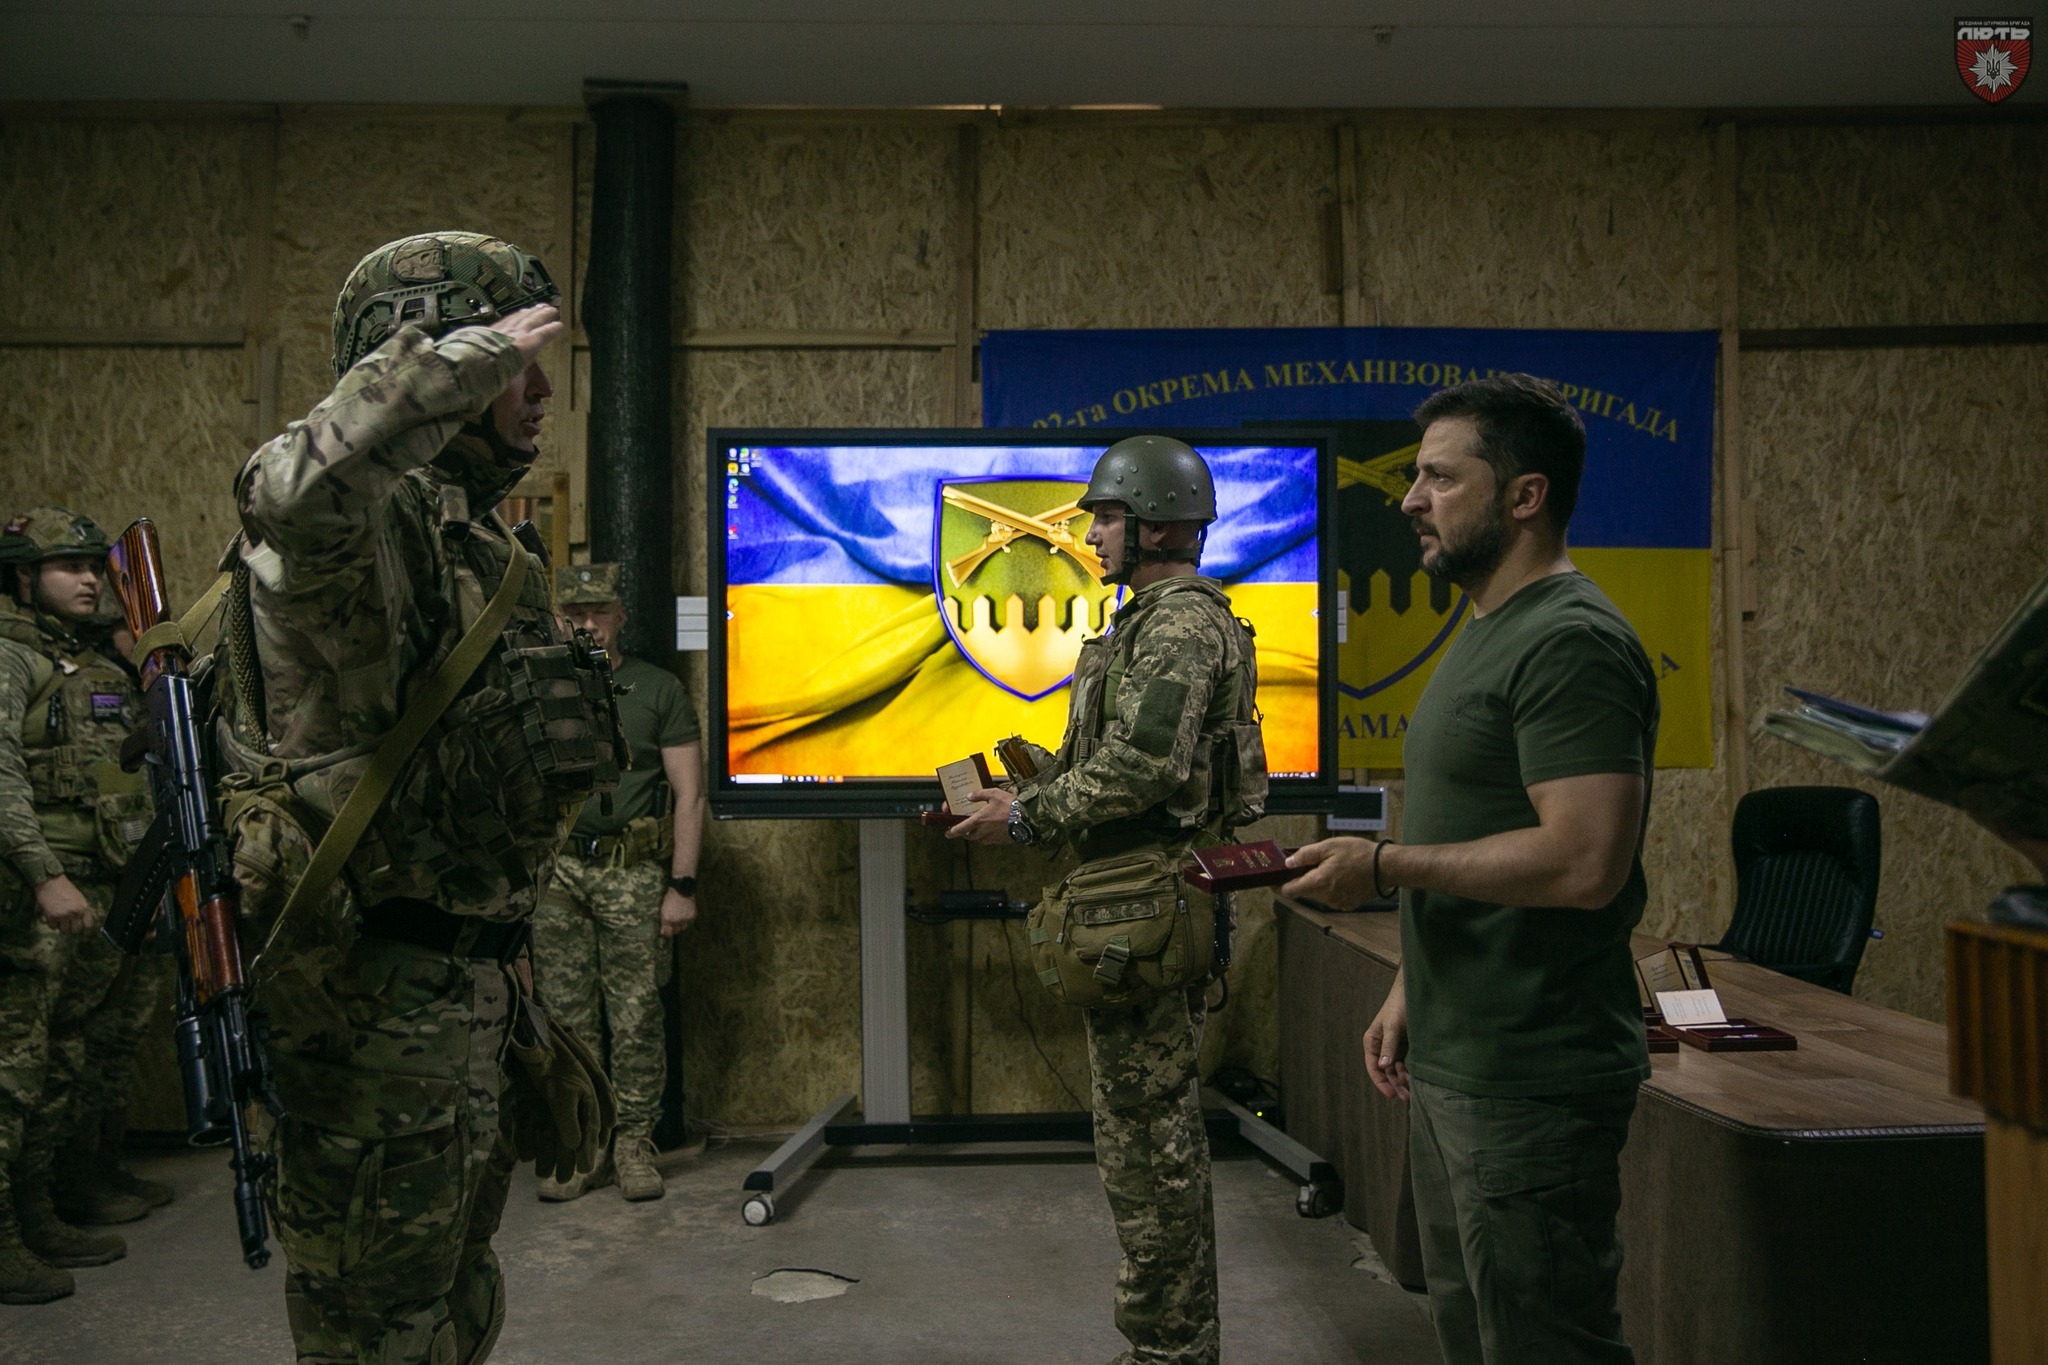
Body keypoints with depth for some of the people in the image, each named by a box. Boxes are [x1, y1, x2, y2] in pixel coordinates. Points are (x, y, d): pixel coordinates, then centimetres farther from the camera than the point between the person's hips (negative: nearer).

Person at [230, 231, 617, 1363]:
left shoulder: (471, 535, 15)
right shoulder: (375, 521, -18)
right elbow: (294, 490, -46)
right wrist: (464, 354, -31)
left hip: (462, 982, 10)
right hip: (380, 987, -10)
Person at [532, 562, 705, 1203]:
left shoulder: (658, 690, 5)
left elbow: (689, 793, 2)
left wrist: (682, 885, -4)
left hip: (633, 871, -2)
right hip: (555, 869, 2)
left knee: (637, 1017, -2)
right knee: (565, 1019, 4)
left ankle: (634, 1144, 9)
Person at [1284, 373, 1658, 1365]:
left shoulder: (1570, 643, -18)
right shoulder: (1488, 633, 15)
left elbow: (1582, 863, -27)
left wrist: (1384, 865, -19)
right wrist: (1408, 993, 17)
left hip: (1531, 1087, -10)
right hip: (1452, 1065, 11)